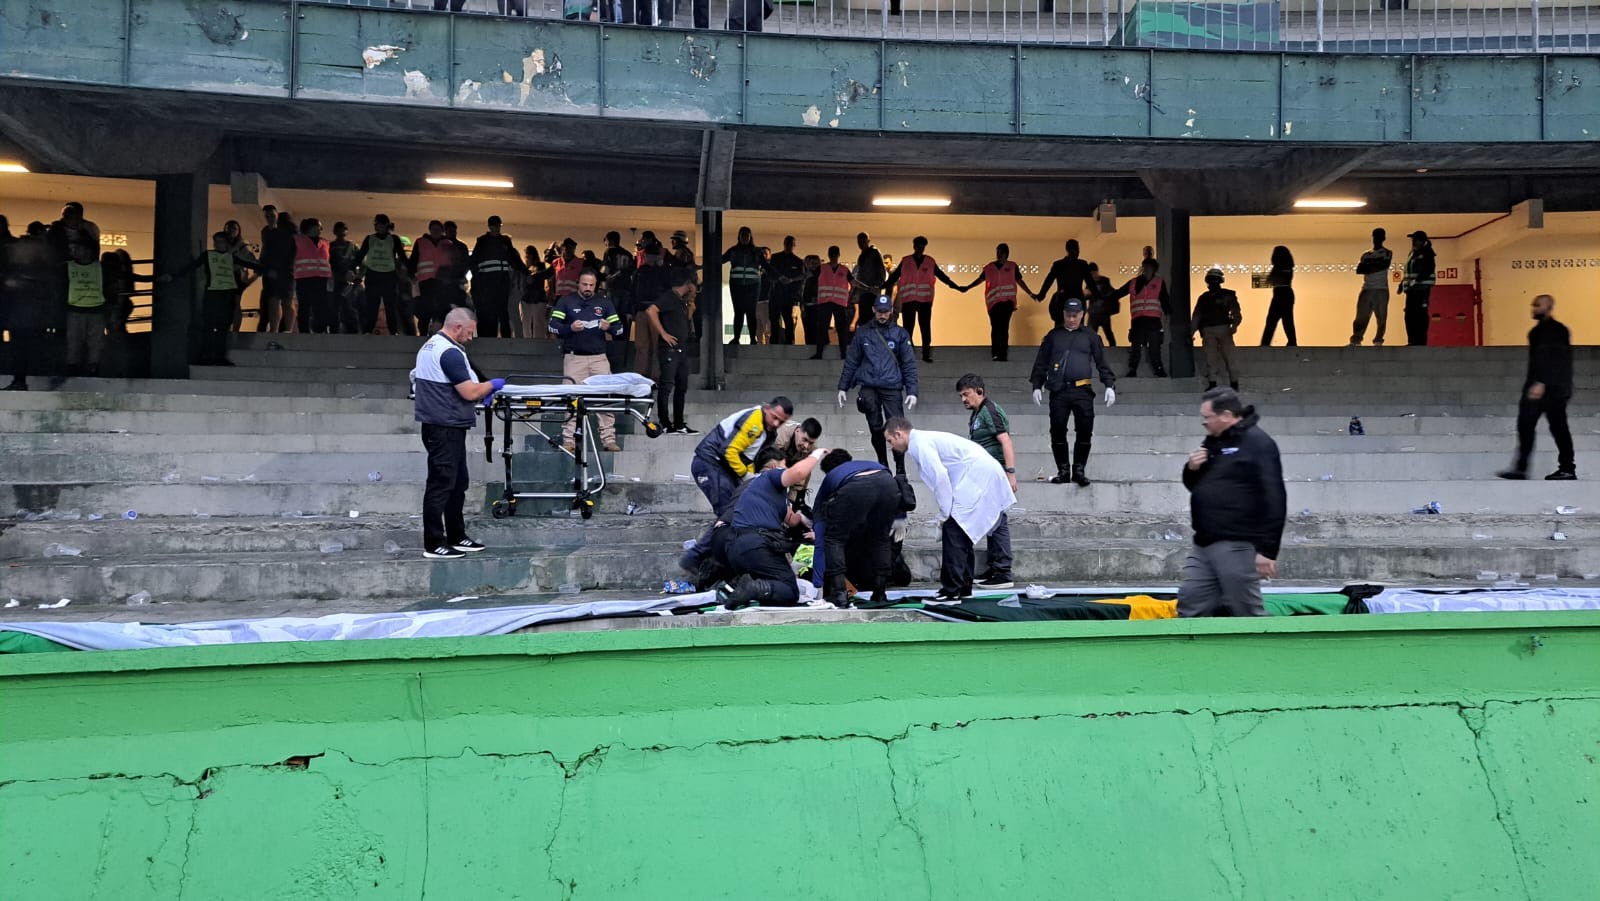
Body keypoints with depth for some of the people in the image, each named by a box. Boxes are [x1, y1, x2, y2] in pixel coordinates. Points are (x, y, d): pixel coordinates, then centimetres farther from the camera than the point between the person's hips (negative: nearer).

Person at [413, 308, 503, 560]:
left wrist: (480, 392, 15)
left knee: (457, 483, 17)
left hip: (436, 424, 11)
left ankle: (456, 537, 24)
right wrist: (491, 385, -2)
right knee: (441, 484, -5)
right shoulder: (450, 353, -18)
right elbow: (470, 392, -21)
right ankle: (433, 544, 1)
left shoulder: (429, 347, 15)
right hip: (446, 428, -11)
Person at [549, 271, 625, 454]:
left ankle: (608, 439, -2)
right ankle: (568, 439, 0)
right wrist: (570, 328, -15)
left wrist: (609, 327, -10)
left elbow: (619, 328, 13)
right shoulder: (566, 301, 8)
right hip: (574, 357, -1)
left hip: (599, 357, 2)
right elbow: (553, 325, 3)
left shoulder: (604, 302, 14)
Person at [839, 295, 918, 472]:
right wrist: (842, 387, 11)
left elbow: (909, 364, 5)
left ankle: (900, 469, -1)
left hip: (892, 389, -1)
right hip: (869, 388, 2)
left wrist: (912, 391, -4)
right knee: (876, 429, 6)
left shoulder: (900, 334, 6)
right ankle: (882, 464, 20)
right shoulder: (863, 333, 9)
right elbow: (851, 361, 13)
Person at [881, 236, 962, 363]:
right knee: (907, 328, -1)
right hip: (908, 300, -1)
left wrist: (956, 286, 9)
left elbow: (942, 276, 12)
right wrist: (882, 287, 0)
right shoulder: (905, 261, 7)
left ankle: (926, 354, 4)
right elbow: (894, 277, 7)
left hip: (925, 300, 1)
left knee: (926, 328, 1)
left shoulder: (930, 262, 9)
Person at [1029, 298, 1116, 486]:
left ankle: (1079, 470, 6)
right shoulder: (1053, 336, 13)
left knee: (1085, 431, -4)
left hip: (1082, 391, -1)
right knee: (1057, 431, 0)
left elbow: (1102, 363, 11)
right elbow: (1040, 363, 14)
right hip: (1058, 391, 1)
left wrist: (1110, 386, 1)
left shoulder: (1090, 336, 12)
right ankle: (1063, 471, 10)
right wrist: (1037, 386, 6)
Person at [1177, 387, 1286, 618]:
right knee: (1190, 605, 8)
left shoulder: (1257, 443, -10)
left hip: (1236, 547, -8)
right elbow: (1196, 487, 27)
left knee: (1247, 613, -3)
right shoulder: (1212, 442, 16)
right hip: (1203, 545, 8)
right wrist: (1191, 469, 3)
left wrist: (1267, 550, -20)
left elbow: (1274, 500, -16)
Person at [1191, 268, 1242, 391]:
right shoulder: (1203, 298, 17)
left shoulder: (1228, 295, 8)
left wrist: (1234, 325, -18)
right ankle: (1212, 384, -4)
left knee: (1229, 356, -7)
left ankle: (1234, 383, -3)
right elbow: (1196, 317, 16)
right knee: (1210, 357, -4)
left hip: (1224, 329, -2)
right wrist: (1191, 333, 7)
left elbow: (1236, 314, 1)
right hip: (1208, 330, 2)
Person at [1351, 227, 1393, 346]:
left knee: (1381, 317, -5)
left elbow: (1384, 265, -10)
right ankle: (1355, 340, -7)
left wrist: (1368, 267, -4)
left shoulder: (1387, 253, 8)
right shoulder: (1366, 255, 18)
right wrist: (1375, 266, -9)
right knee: (1361, 316, -5)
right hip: (1367, 289, 3)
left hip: (1381, 289, -3)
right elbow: (1358, 270, 4)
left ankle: (1378, 341, -1)